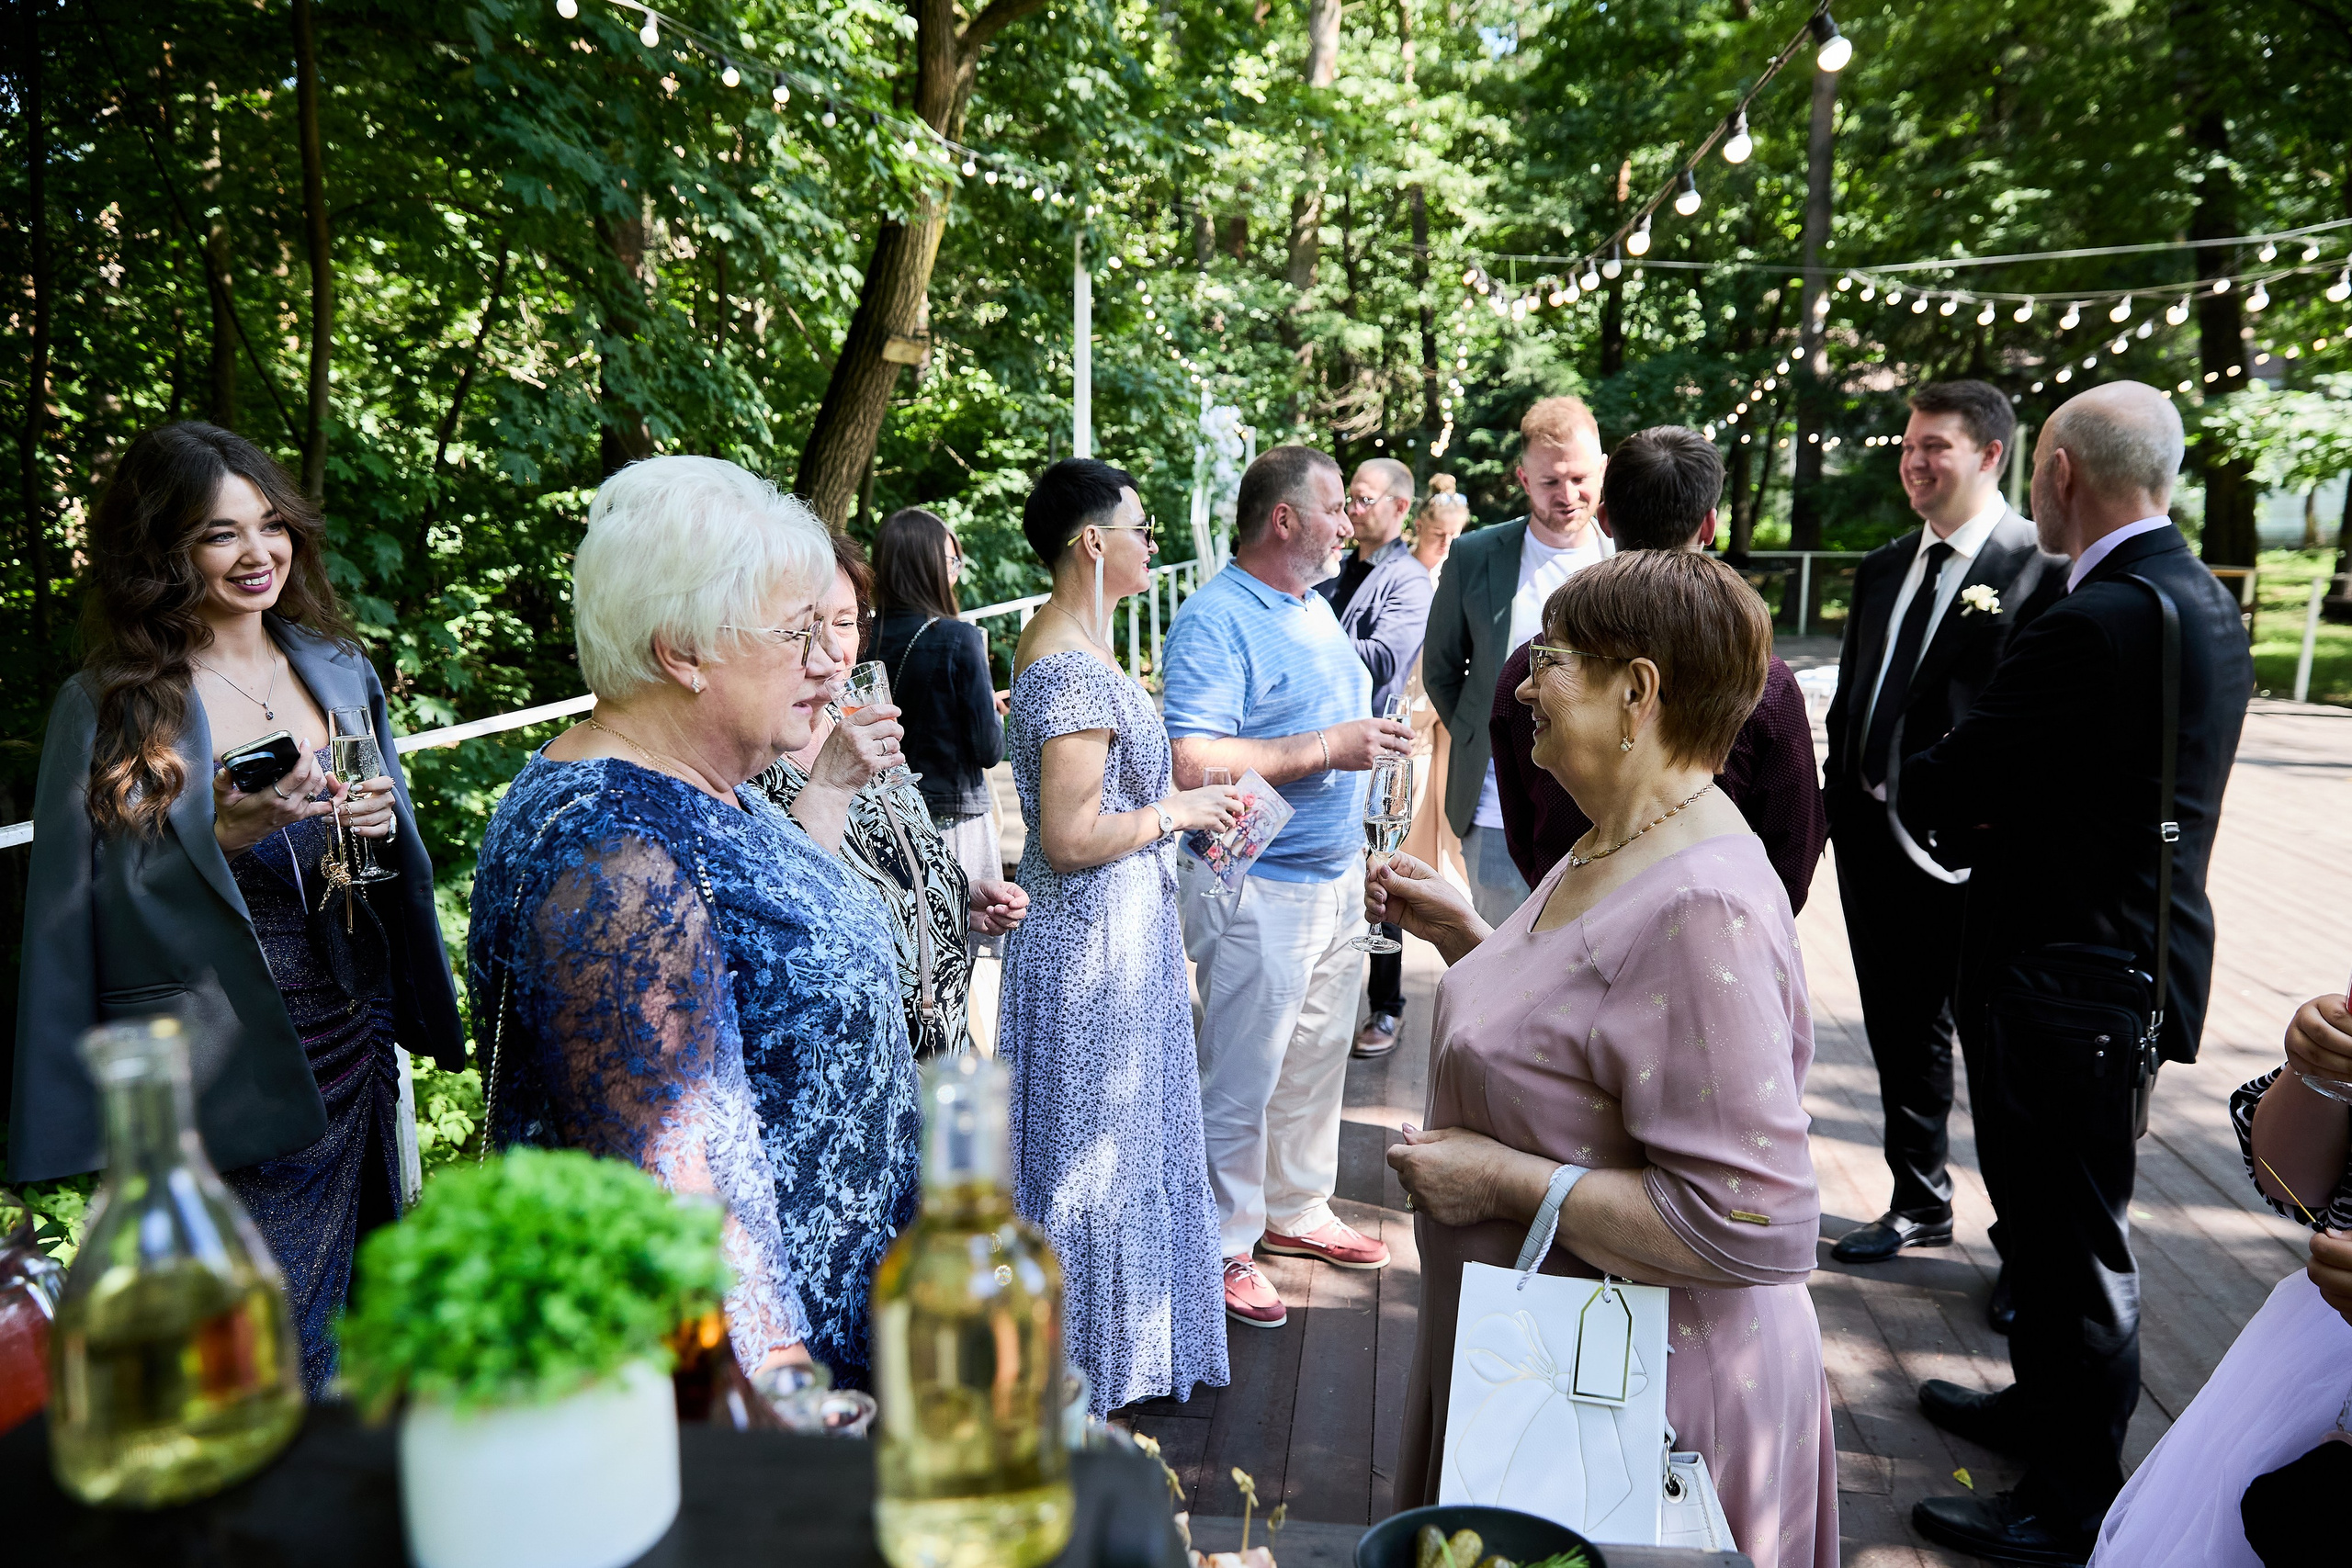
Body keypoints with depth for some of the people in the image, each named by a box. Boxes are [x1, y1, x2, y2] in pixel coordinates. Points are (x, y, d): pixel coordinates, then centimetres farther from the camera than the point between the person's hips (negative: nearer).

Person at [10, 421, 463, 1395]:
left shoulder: (339, 672, 9)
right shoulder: (108, 707, -5)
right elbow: (86, 902, -5)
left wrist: (380, 824, -5)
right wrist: (224, 832, -18)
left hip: (353, 1049, 5)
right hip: (224, 1068, -4)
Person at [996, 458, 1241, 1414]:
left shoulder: (1062, 641, 9)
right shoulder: (1072, 667, -23)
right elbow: (1070, 839, -27)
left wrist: (1179, 807, 9)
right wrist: (1177, 812, -15)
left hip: (1114, 930, 10)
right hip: (1096, 939, -10)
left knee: (1118, 1136, 21)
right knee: (1095, 1146, 5)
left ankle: (1113, 1333, 40)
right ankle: (1085, 1380, 24)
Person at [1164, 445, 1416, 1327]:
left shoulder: (1315, 607, 13)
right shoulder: (1215, 620, -17)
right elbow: (1194, 763, -27)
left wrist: (1375, 744, 11)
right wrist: (1327, 748, -24)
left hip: (1336, 873, 9)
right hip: (1259, 885, -9)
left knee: (1317, 1061, 19)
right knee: (1241, 1081, 2)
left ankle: (1296, 1210, 37)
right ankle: (1222, 1247, 18)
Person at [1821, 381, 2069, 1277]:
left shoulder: (2043, 567, -11)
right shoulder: (1883, 569, 12)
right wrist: (1842, 815, 10)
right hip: (1875, 842, 7)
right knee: (1901, 1036, 19)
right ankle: (1920, 1205, 37)